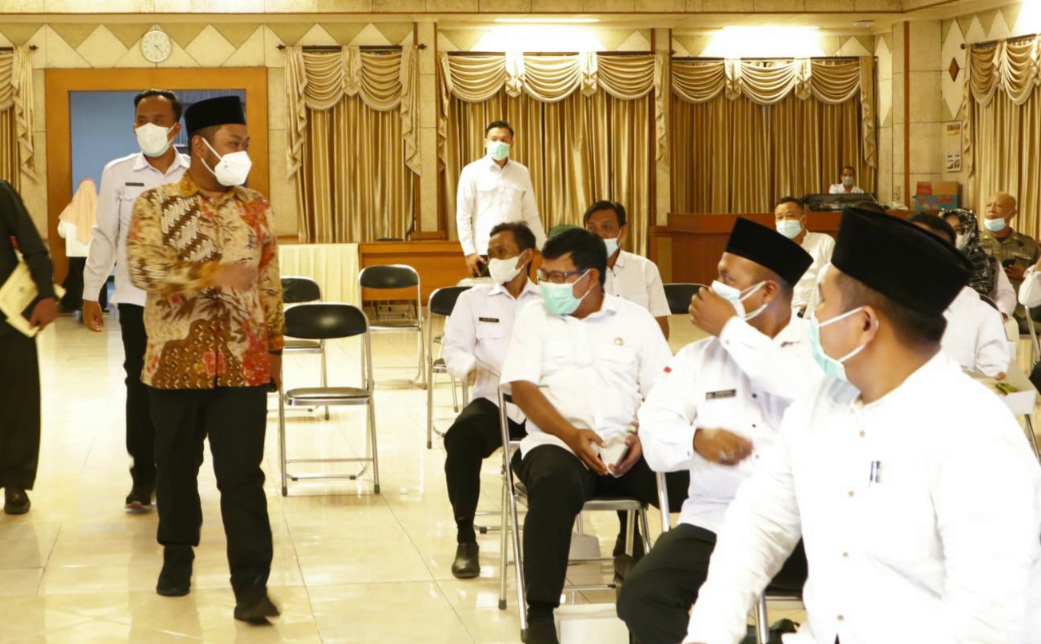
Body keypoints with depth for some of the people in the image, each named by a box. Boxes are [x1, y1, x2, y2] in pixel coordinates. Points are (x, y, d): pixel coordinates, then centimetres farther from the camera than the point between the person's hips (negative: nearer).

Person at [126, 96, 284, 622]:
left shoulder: (257, 208, 7)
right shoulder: (155, 203, -3)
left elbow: (270, 283, 11)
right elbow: (142, 266, -18)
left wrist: (275, 346, 9)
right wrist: (214, 271, -28)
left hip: (242, 364, 1)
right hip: (175, 362, 0)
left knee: (242, 475, -5)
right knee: (176, 466, 14)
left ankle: (251, 584, -5)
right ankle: (178, 553, 35)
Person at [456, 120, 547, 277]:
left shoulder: (522, 173, 10)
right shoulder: (472, 172, 1)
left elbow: (531, 214, 15)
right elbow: (463, 215, -1)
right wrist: (469, 252, -8)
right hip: (485, 252, -3)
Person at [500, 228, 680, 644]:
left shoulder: (635, 319, 13)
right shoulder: (534, 317, 12)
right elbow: (521, 386, 0)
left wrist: (645, 436, -15)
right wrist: (571, 435, -15)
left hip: (627, 447, 1)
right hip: (558, 442, -1)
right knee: (554, 482, -38)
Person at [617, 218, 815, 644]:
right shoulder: (698, 355, 15)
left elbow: (808, 390, -18)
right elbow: (656, 432, 6)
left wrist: (731, 329, -8)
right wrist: (696, 440, -18)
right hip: (715, 522, 3)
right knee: (641, 596, -22)